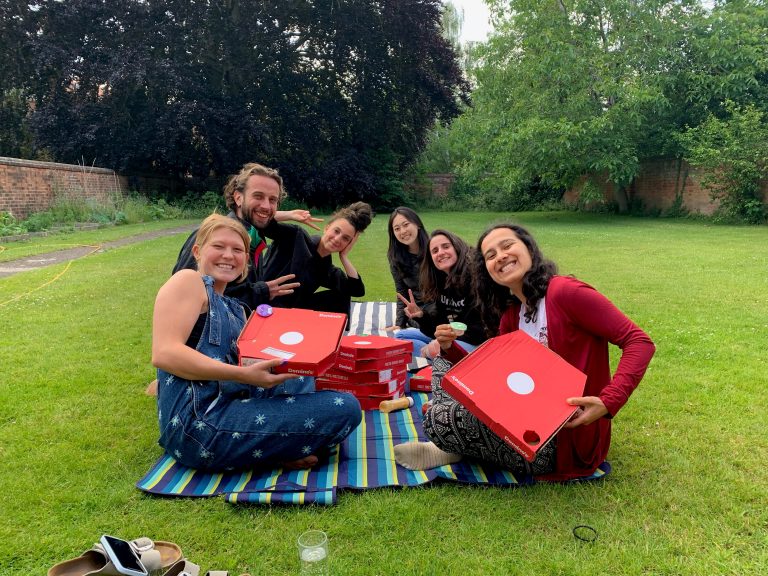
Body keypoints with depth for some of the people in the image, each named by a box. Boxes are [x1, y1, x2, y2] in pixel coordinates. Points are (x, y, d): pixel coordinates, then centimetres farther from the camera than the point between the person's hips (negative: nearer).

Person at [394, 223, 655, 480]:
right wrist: (450, 349, -5)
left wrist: (607, 402, -32)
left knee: (438, 419, -18)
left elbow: (640, 343, -19)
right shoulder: (511, 314, 7)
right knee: (445, 363, 12)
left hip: (564, 441, -9)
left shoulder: (565, 292, -18)